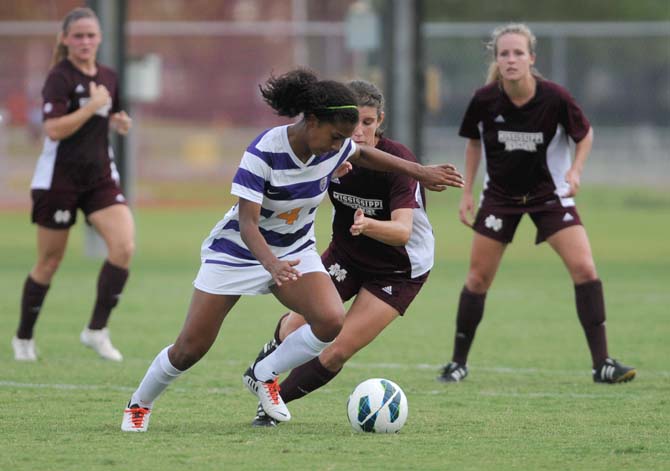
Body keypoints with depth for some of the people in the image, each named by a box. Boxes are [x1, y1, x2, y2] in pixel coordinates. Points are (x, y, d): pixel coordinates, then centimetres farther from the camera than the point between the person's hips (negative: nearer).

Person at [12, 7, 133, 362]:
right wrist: (93, 106, -23)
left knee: (124, 246, -15)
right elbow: (54, 129, -23)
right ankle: (23, 337, 22)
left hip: (100, 176, 5)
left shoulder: (108, 78, 8)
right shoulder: (59, 77, -12)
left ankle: (97, 330, -5)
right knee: (49, 262, 4)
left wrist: (119, 122, 4)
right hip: (60, 177, -5)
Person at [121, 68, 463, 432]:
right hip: (238, 251, -5)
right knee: (190, 348, -2)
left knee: (331, 320, -22)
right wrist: (273, 266, -50)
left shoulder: (335, 148, -14)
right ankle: (139, 405, 26)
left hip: (295, 251, 5)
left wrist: (421, 172, 14)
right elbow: (247, 224, -33)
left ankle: (262, 376, 2)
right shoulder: (263, 153, -31)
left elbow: (363, 154, 12)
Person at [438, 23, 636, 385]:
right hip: (500, 195, 1)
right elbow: (474, 141, 4)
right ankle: (458, 362, 20)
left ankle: (602, 364, -10)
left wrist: (575, 171, -18)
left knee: (583, 267, -16)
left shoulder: (555, 98, -22)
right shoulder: (485, 100, -17)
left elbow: (585, 133, -3)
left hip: (549, 193, -1)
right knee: (478, 277, 2)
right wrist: (467, 192, 1)